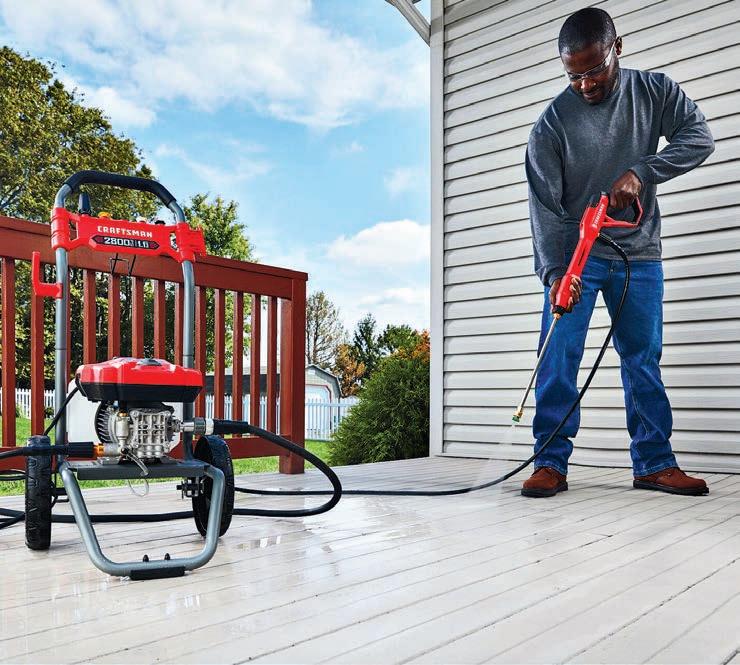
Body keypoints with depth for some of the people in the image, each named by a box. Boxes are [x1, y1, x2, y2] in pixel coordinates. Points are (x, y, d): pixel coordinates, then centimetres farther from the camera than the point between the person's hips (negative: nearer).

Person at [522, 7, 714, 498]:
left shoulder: (654, 91, 1)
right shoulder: (552, 124, -8)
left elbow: (699, 137, -8)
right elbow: (545, 206, -13)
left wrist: (641, 172, -23)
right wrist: (553, 270, -25)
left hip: (639, 255, 2)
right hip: (575, 255, -1)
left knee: (644, 360, 5)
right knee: (558, 358, -9)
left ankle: (654, 463, 14)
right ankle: (552, 463, -1)